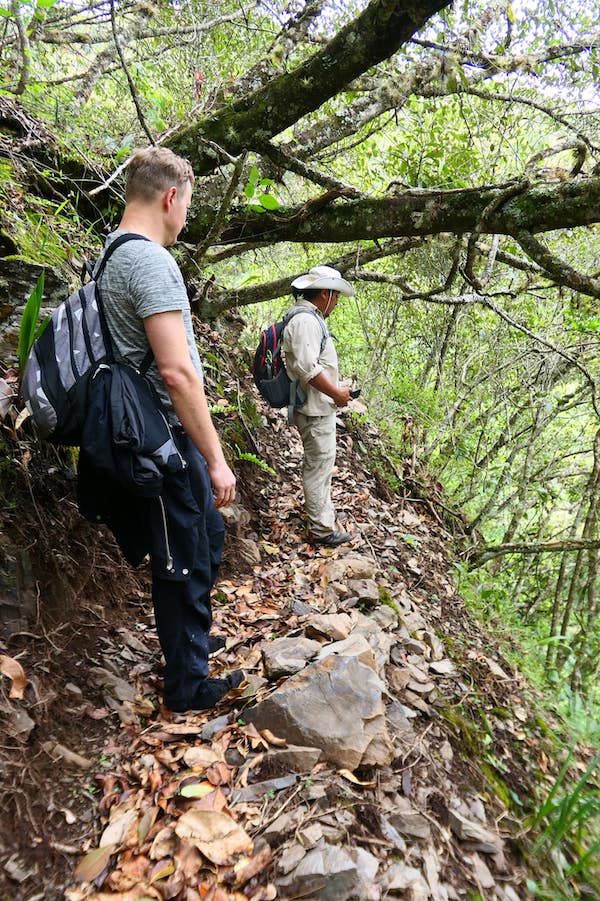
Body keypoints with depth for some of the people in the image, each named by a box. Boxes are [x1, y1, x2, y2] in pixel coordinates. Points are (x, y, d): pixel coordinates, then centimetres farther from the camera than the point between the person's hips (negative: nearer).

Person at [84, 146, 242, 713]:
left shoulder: (111, 255, 12)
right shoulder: (151, 261, -19)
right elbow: (176, 372, -26)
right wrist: (215, 459, -21)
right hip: (169, 439, -10)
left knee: (207, 539, 24)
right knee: (184, 563, 6)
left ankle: (190, 639, 44)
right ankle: (187, 685, 27)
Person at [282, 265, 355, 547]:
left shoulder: (310, 318, 15)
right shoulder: (305, 321, -19)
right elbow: (307, 368, -28)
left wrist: (336, 387, 19)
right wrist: (336, 394, -19)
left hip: (320, 407, 11)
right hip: (315, 409, -11)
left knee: (320, 462, 22)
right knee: (319, 465, -2)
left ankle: (323, 511, 38)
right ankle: (321, 529, 8)